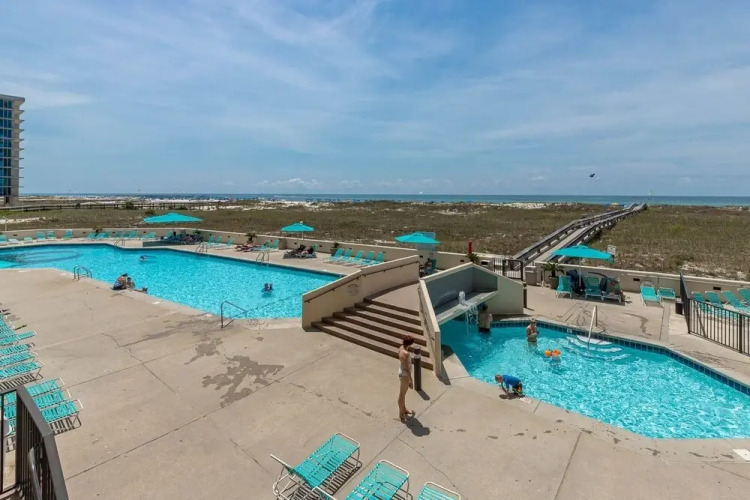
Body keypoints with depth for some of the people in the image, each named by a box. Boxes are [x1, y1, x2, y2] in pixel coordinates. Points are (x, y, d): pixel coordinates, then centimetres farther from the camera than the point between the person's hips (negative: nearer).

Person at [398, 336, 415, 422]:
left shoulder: (401, 348, -5)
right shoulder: (405, 354, -32)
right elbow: (407, 369, -26)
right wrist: (411, 381, -18)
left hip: (402, 373, 9)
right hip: (405, 375, -9)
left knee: (403, 394, 25)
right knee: (402, 395, 9)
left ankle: (404, 410, 44)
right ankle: (401, 415, 26)